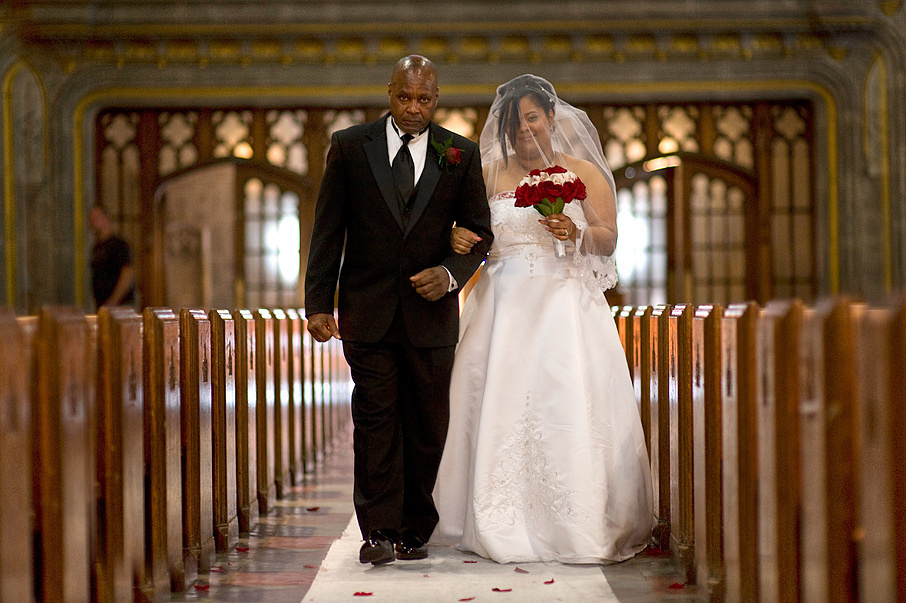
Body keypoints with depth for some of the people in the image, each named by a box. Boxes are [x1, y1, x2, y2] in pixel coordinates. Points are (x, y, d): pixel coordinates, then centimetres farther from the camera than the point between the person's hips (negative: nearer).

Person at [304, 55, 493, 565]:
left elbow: (480, 234, 7)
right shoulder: (350, 146, 2)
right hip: (368, 310, -1)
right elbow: (328, 232, 2)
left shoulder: (461, 154, 4)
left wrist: (450, 274, -12)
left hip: (431, 308, 1)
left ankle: (415, 529, 17)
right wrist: (318, 303, -5)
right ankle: (379, 530, -1)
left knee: (427, 424, 6)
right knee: (376, 418, -4)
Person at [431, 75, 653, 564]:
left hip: (564, 302, -2)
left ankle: (577, 522, -3)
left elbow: (609, 239, 3)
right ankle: (501, 521, 4)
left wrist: (577, 234, -17)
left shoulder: (584, 172, 7)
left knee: (567, 406, -10)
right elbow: (471, 230, 16)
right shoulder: (490, 175, 14)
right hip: (504, 304, 3)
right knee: (499, 407, -3)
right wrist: (459, 239, -7)